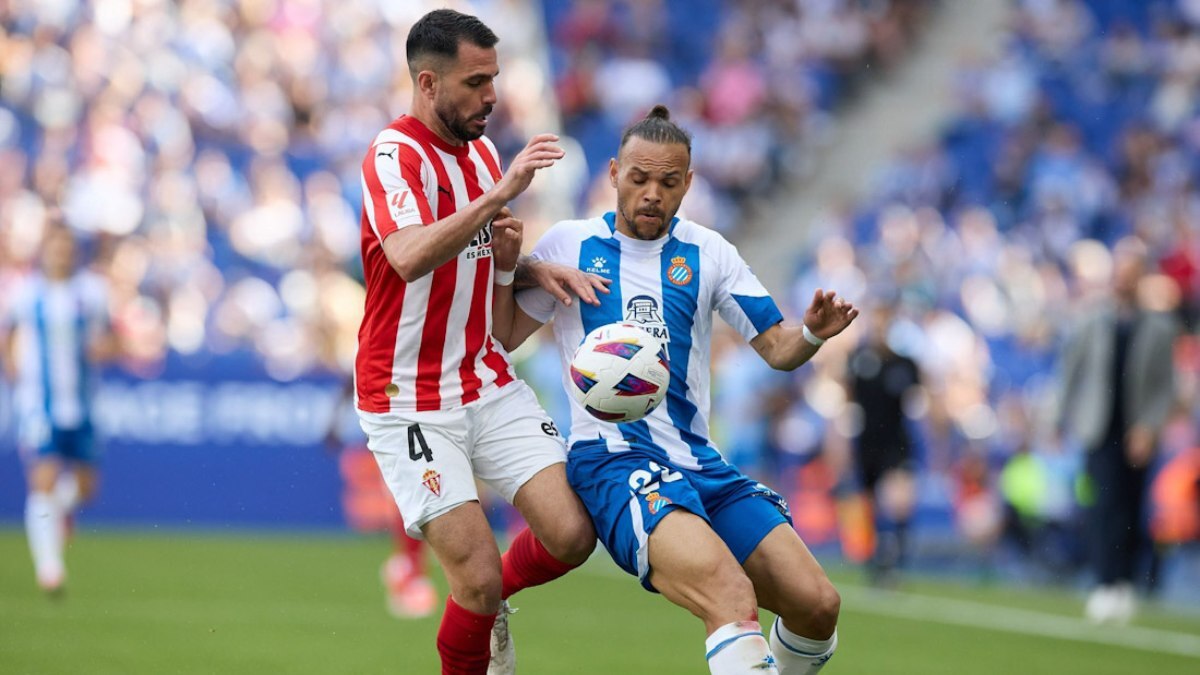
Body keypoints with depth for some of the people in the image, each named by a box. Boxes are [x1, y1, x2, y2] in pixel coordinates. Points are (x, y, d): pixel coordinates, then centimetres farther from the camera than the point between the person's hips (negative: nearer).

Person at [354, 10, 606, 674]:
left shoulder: (482, 151, 9)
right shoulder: (395, 154, -16)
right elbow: (410, 257, -35)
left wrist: (532, 267, 2)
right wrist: (501, 193, -38)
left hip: (488, 383, 7)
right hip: (409, 401, -7)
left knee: (571, 533, -6)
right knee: (478, 578, -13)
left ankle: (489, 605, 23)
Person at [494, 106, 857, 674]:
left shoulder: (708, 252, 12)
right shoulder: (570, 244, 6)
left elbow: (776, 347, 11)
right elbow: (502, 339, 9)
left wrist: (812, 333, -12)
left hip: (698, 462, 5)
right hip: (613, 461, -5)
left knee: (818, 607, -8)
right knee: (732, 600, -32)